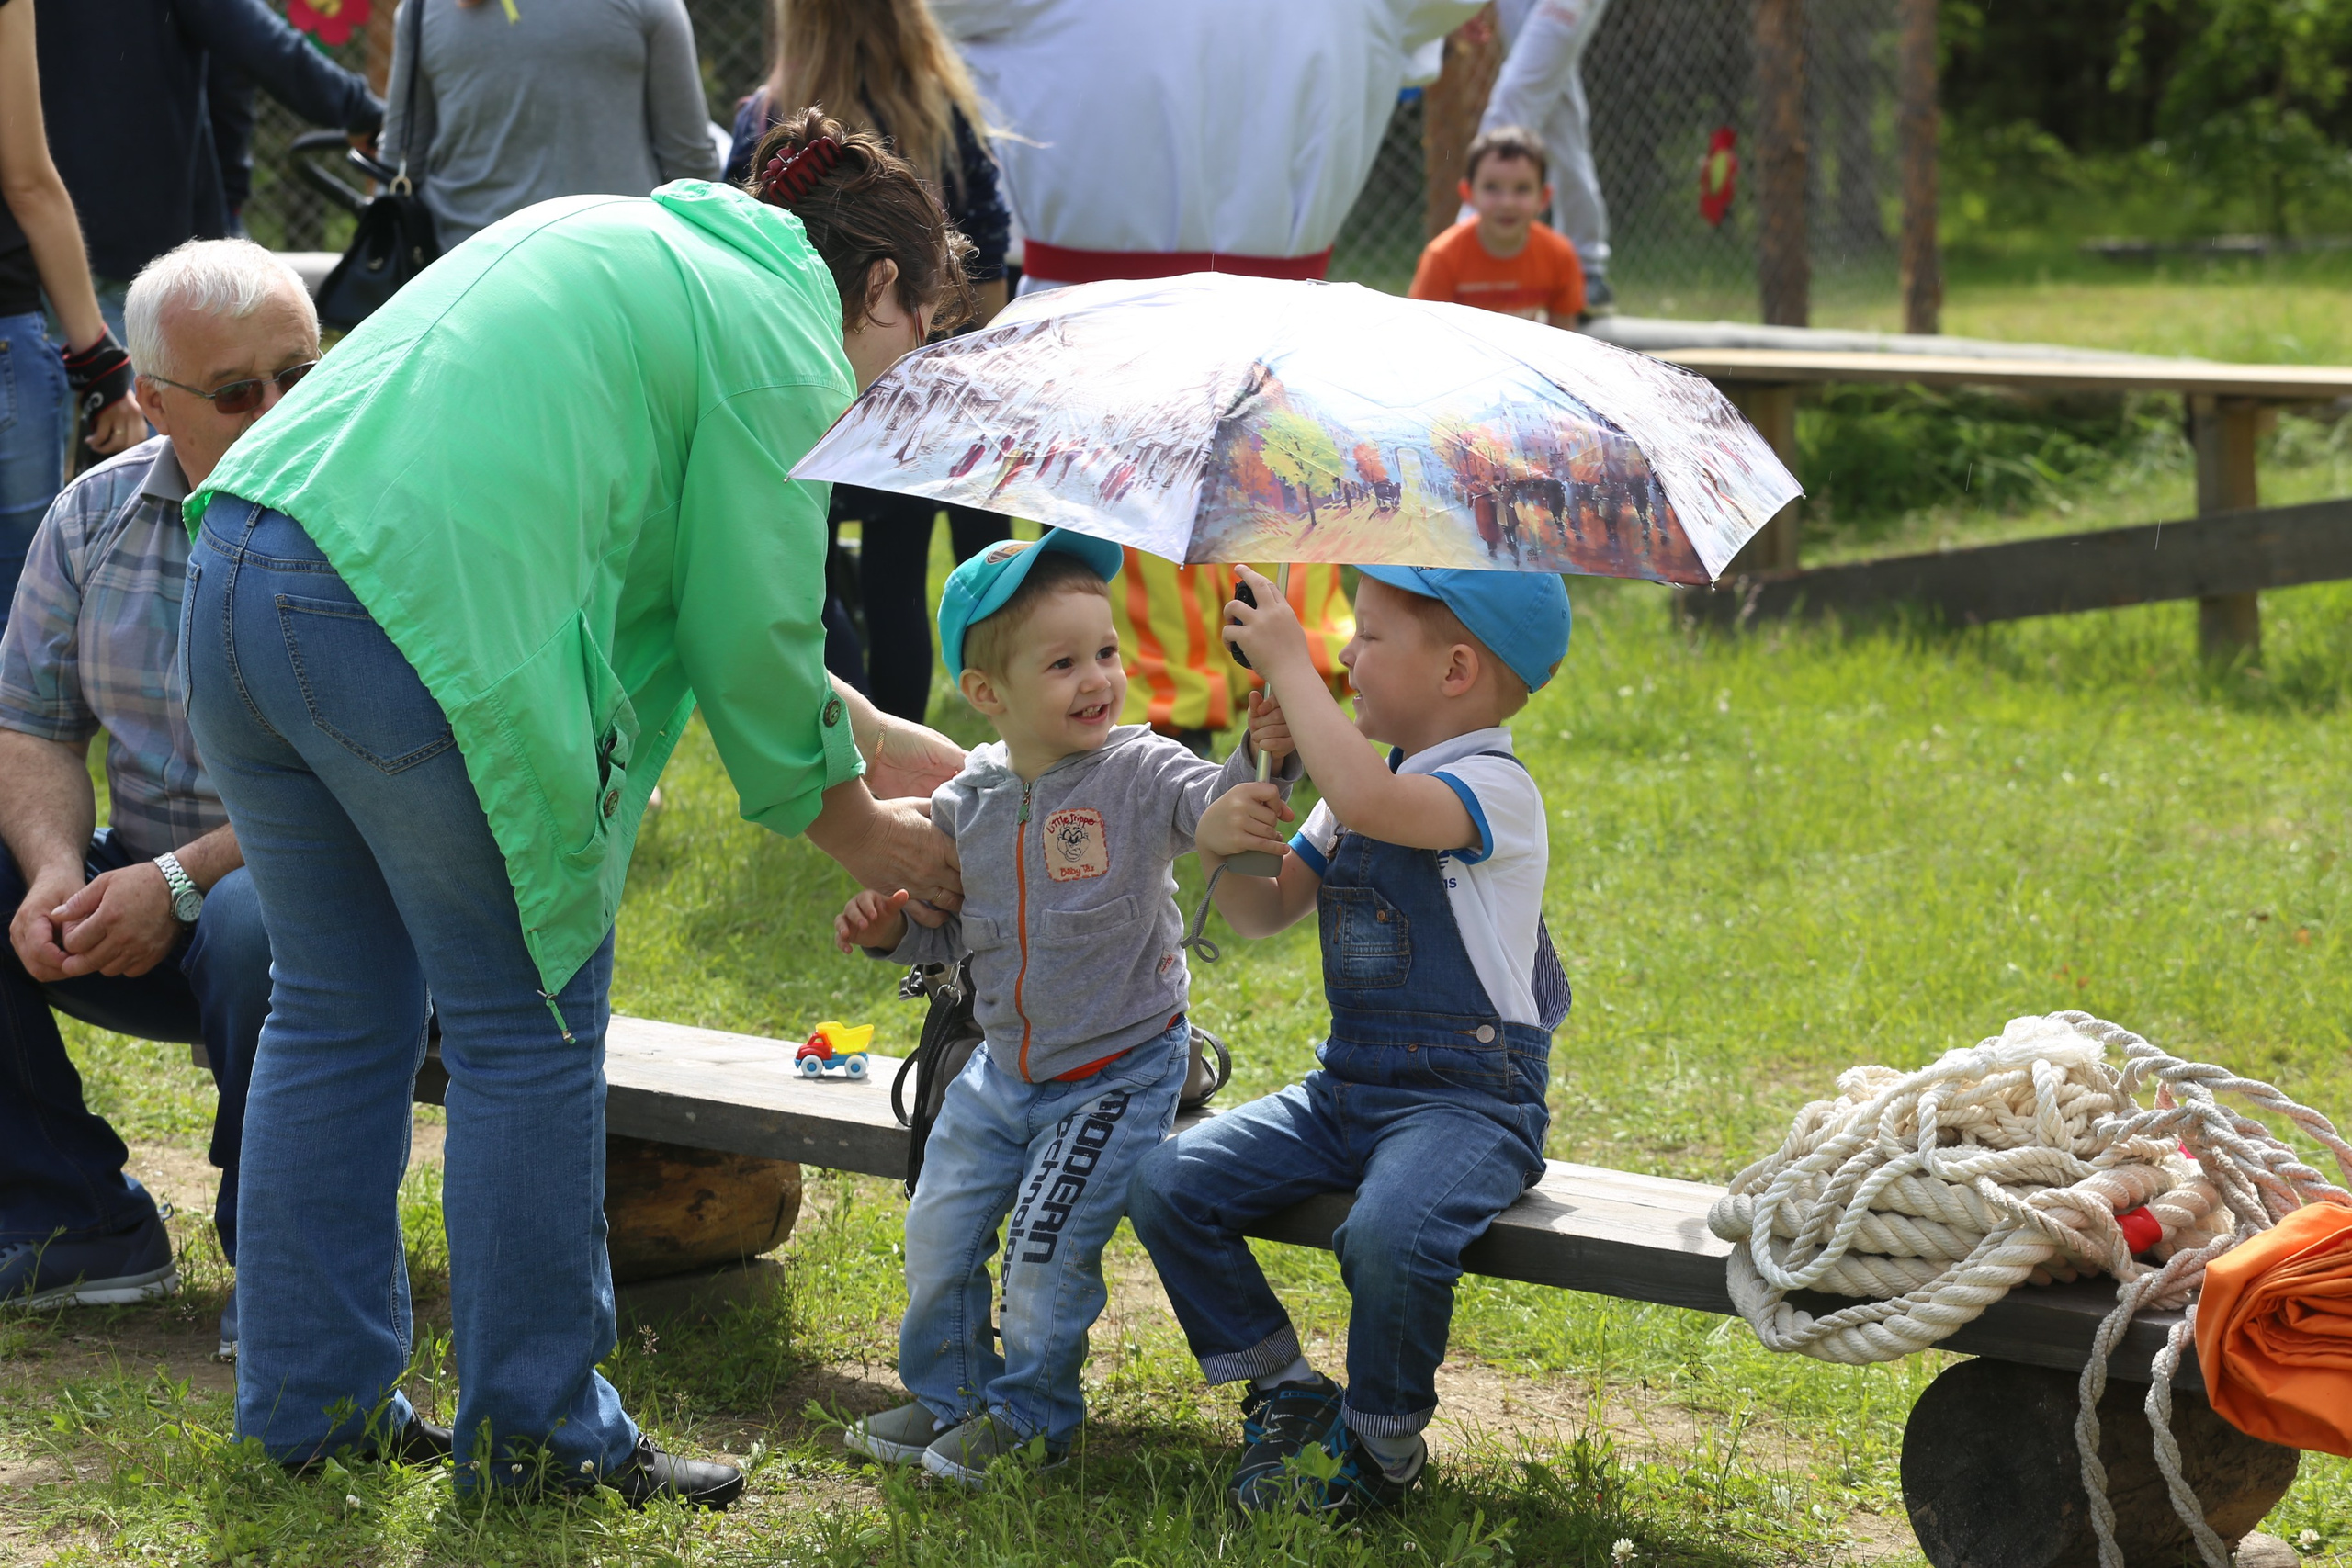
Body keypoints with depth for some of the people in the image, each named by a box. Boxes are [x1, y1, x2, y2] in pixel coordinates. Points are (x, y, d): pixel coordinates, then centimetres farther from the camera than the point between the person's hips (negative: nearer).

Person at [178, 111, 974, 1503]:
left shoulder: (633, 244, 29)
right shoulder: (781, 342, 1)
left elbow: (714, 601, 33)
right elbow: (753, 632, 3)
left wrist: (883, 742, 35)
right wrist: (864, 831, 19)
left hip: (237, 587, 9)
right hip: (421, 623, -9)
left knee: (337, 1012, 18)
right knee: (529, 1033, 4)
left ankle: (312, 1396, 26)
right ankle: (535, 1426, 13)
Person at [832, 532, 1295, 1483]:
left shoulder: (1139, 774, -16)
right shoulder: (968, 802, -3)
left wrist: (1259, 759, -55)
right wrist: (893, 930, -9)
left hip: (1119, 1072, -5)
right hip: (1003, 1070, 5)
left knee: (1047, 1244, -9)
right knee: (939, 1231, 8)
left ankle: (1031, 1412, 15)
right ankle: (947, 1394, 30)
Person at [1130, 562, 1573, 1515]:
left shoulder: (1494, 789, -13)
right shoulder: (1369, 785, 13)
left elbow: (1367, 803, -34)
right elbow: (1267, 912, 16)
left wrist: (1287, 662, -27)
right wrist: (1222, 842, -6)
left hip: (1466, 1099, -8)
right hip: (1347, 1085, 8)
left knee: (1389, 1235, -36)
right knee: (1166, 1186, -8)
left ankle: (1380, 1447, -8)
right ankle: (1286, 1395, 8)